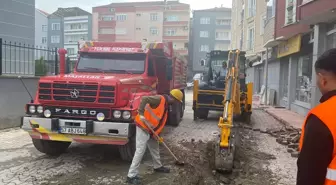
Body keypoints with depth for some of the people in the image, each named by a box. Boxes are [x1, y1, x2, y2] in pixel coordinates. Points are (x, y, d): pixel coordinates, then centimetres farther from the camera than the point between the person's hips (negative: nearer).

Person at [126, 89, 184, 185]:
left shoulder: (166, 105, 13)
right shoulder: (160, 99, -18)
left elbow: (161, 121, 16)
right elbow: (144, 99, -30)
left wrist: (157, 134, 11)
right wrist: (141, 113, -34)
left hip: (151, 129, 10)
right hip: (143, 126, -10)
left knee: (155, 147, 23)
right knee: (140, 150, -10)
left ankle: (158, 166, 43)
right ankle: (131, 176, -5)